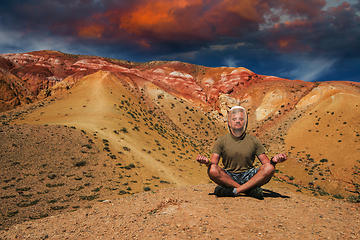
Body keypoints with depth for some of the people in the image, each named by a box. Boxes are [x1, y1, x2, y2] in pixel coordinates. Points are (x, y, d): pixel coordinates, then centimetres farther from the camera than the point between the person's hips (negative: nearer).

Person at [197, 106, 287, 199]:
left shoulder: (254, 141, 7)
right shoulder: (221, 141, 5)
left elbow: (266, 162, 5)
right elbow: (214, 162, -3)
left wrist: (273, 160, -19)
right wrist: (207, 162, -28)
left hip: (249, 177, 1)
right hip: (228, 177, -1)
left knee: (269, 168, -25)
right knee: (212, 170, -32)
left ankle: (234, 191, -28)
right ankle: (250, 189, -25)